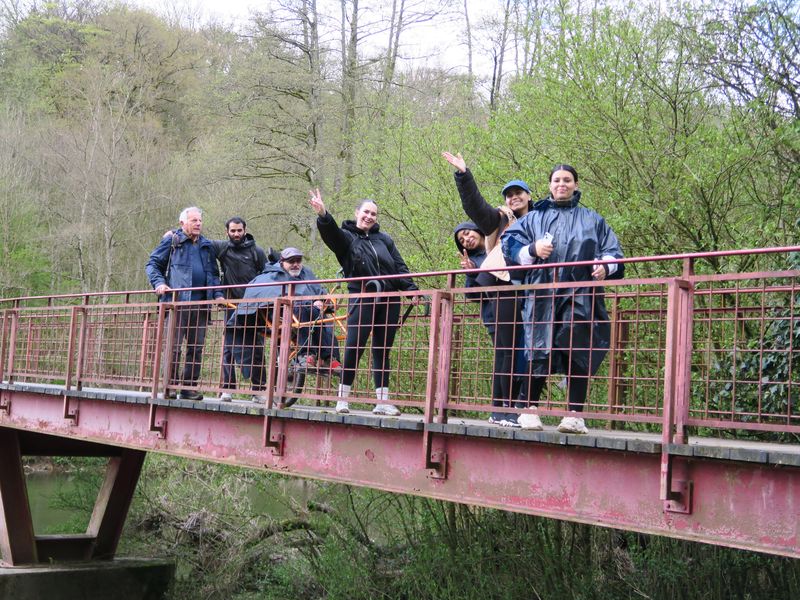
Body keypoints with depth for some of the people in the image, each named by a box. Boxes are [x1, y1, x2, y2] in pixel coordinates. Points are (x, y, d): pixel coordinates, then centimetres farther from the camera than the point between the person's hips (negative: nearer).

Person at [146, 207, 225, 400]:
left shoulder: (207, 246, 20)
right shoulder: (171, 241, 5)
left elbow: (214, 274, 25)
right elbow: (152, 264, 5)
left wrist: (217, 294, 8)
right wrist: (159, 282, -13)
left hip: (200, 304, 5)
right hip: (177, 302, -5)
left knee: (196, 348, 5)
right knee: (174, 345, -7)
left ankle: (189, 388, 12)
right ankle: (170, 386, 0)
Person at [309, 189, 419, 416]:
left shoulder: (384, 239, 15)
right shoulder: (346, 237, 5)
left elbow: (400, 267, 14)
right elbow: (330, 233, -17)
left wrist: (411, 289, 1)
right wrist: (323, 216, -36)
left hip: (389, 300, 4)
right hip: (362, 301, -3)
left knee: (382, 351, 7)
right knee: (353, 348, -10)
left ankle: (383, 401, 10)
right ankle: (343, 398, 3)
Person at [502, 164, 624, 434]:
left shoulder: (592, 220, 22)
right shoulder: (534, 218, 21)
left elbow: (613, 251, 16)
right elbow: (509, 242, 11)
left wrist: (605, 266, -7)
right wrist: (532, 250, -8)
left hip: (579, 294, 0)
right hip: (543, 295, 0)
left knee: (577, 351, -9)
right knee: (539, 350, -6)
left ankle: (575, 414, -8)